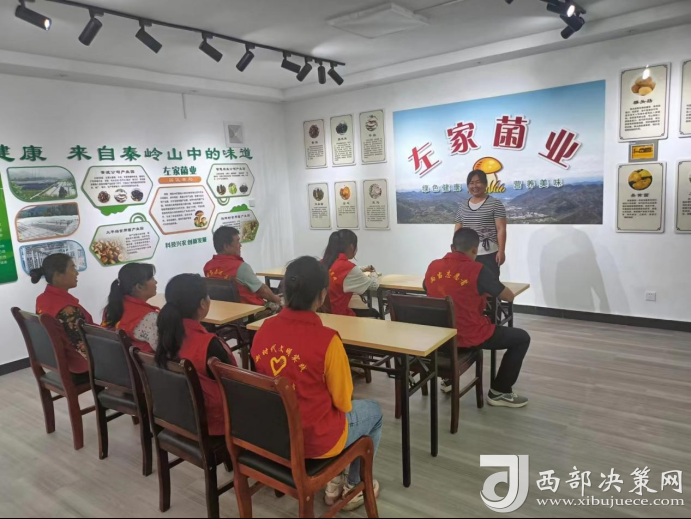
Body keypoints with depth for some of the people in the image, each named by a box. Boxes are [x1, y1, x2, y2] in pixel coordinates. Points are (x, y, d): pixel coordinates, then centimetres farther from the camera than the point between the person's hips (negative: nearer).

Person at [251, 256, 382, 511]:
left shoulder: (263, 330, -9)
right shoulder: (326, 339, -27)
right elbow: (342, 401, -13)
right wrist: (342, 404, 9)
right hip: (315, 440, -6)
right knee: (374, 411, 22)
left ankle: (334, 480, 37)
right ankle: (353, 486, 33)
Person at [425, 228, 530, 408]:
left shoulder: (433, 267, 0)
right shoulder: (478, 270, -16)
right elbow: (509, 297, -5)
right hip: (470, 337, -6)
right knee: (522, 338, 12)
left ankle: (448, 379, 40)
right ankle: (500, 392, 16)